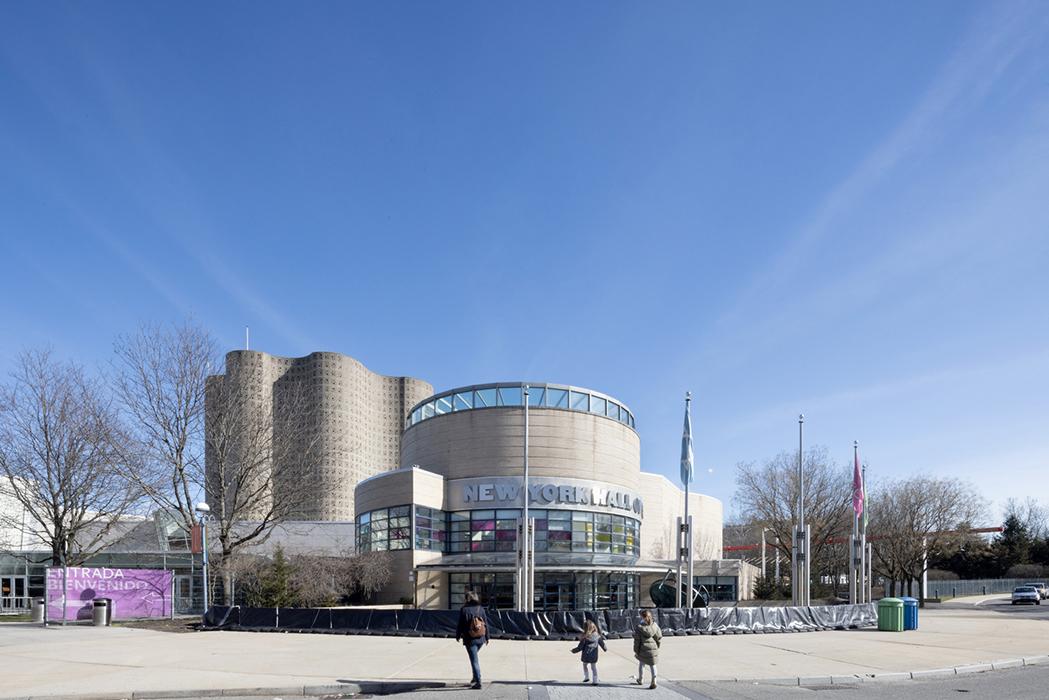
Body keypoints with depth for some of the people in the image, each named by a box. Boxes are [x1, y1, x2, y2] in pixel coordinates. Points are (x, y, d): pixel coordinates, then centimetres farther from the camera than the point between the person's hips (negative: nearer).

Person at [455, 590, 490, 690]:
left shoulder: (464, 610, -10)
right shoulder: (481, 609, 3)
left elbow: (460, 625, -7)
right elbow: (486, 624, 7)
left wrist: (458, 636, 8)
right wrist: (486, 637, 16)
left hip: (470, 639, -5)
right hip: (481, 639, 5)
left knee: (474, 660, -3)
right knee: (474, 658, 23)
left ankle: (478, 682, -5)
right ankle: (475, 678, 24)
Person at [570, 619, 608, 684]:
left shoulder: (585, 637, -16)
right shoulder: (597, 636, -6)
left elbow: (580, 646, -11)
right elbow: (601, 643, 8)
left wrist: (574, 650, 4)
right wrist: (605, 648, 27)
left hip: (586, 655, -3)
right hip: (594, 655, 3)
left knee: (585, 665, 22)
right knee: (594, 667, 13)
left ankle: (586, 677, 19)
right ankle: (595, 681, 11)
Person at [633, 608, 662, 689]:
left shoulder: (639, 628, -13)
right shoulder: (655, 626, -4)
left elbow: (637, 641, -10)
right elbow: (659, 638, 3)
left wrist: (636, 651, 0)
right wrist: (657, 647, 17)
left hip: (643, 649, -2)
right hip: (653, 649, 2)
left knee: (641, 664, 20)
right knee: (652, 665, 11)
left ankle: (640, 680, 35)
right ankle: (653, 681, 3)